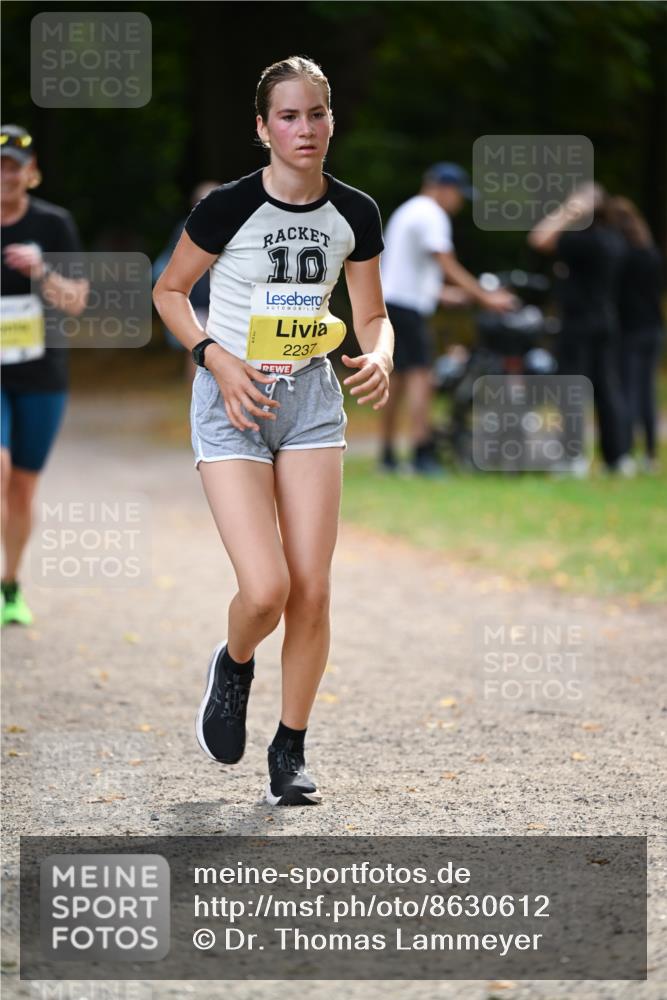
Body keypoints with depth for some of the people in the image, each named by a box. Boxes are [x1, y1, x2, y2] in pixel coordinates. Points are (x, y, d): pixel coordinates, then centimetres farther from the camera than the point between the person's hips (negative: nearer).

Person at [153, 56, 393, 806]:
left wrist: (378, 358, -13)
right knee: (266, 590, -15)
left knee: (312, 591, -1)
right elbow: (169, 291, 0)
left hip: (311, 397, 4)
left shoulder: (354, 214, -1)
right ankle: (232, 667, 21)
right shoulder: (229, 207, -13)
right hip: (235, 400, -4)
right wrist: (218, 360, -14)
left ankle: (290, 751, 15)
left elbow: (372, 315, 9)